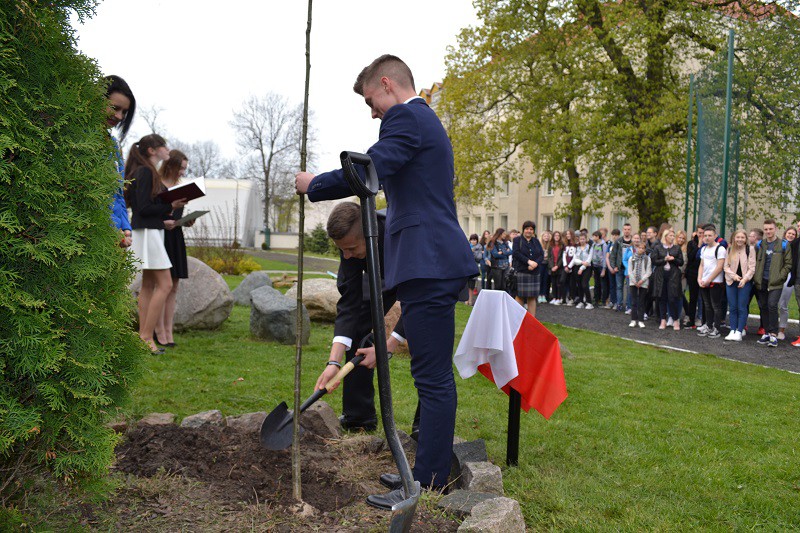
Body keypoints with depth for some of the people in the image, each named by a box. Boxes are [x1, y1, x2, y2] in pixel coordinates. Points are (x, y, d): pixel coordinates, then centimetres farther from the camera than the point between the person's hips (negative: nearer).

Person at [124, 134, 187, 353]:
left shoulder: (148, 172, 17)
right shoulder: (145, 172, -12)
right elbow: (144, 208, -18)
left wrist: (163, 221, 12)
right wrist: (171, 207, -14)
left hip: (150, 231, 10)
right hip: (148, 233, -10)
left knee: (149, 285, 10)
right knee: (165, 284, -10)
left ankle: (143, 337, 12)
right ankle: (147, 336, -8)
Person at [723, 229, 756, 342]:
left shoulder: (750, 249, -4)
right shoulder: (730, 249, 7)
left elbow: (752, 267, -6)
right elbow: (726, 266, 5)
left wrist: (744, 279, -16)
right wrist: (733, 275, -11)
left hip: (745, 282, -3)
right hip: (731, 281, 3)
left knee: (742, 308, -4)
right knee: (732, 307, 5)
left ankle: (739, 332, -2)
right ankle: (732, 331, 9)